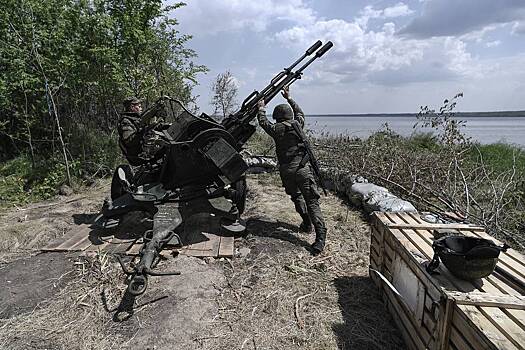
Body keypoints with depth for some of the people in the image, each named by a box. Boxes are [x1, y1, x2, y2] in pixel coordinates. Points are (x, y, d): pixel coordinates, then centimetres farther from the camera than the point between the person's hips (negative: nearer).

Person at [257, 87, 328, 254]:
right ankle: (320, 236, -8)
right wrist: (289, 99, 38)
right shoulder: (298, 124, 6)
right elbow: (300, 113, 30)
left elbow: (263, 122, 22)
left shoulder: (276, 129, 1)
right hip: (303, 168, 0)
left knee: (296, 196, 24)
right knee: (311, 201, -3)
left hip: (287, 171, 0)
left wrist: (261, 107, 36)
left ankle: (307, 223, 30)